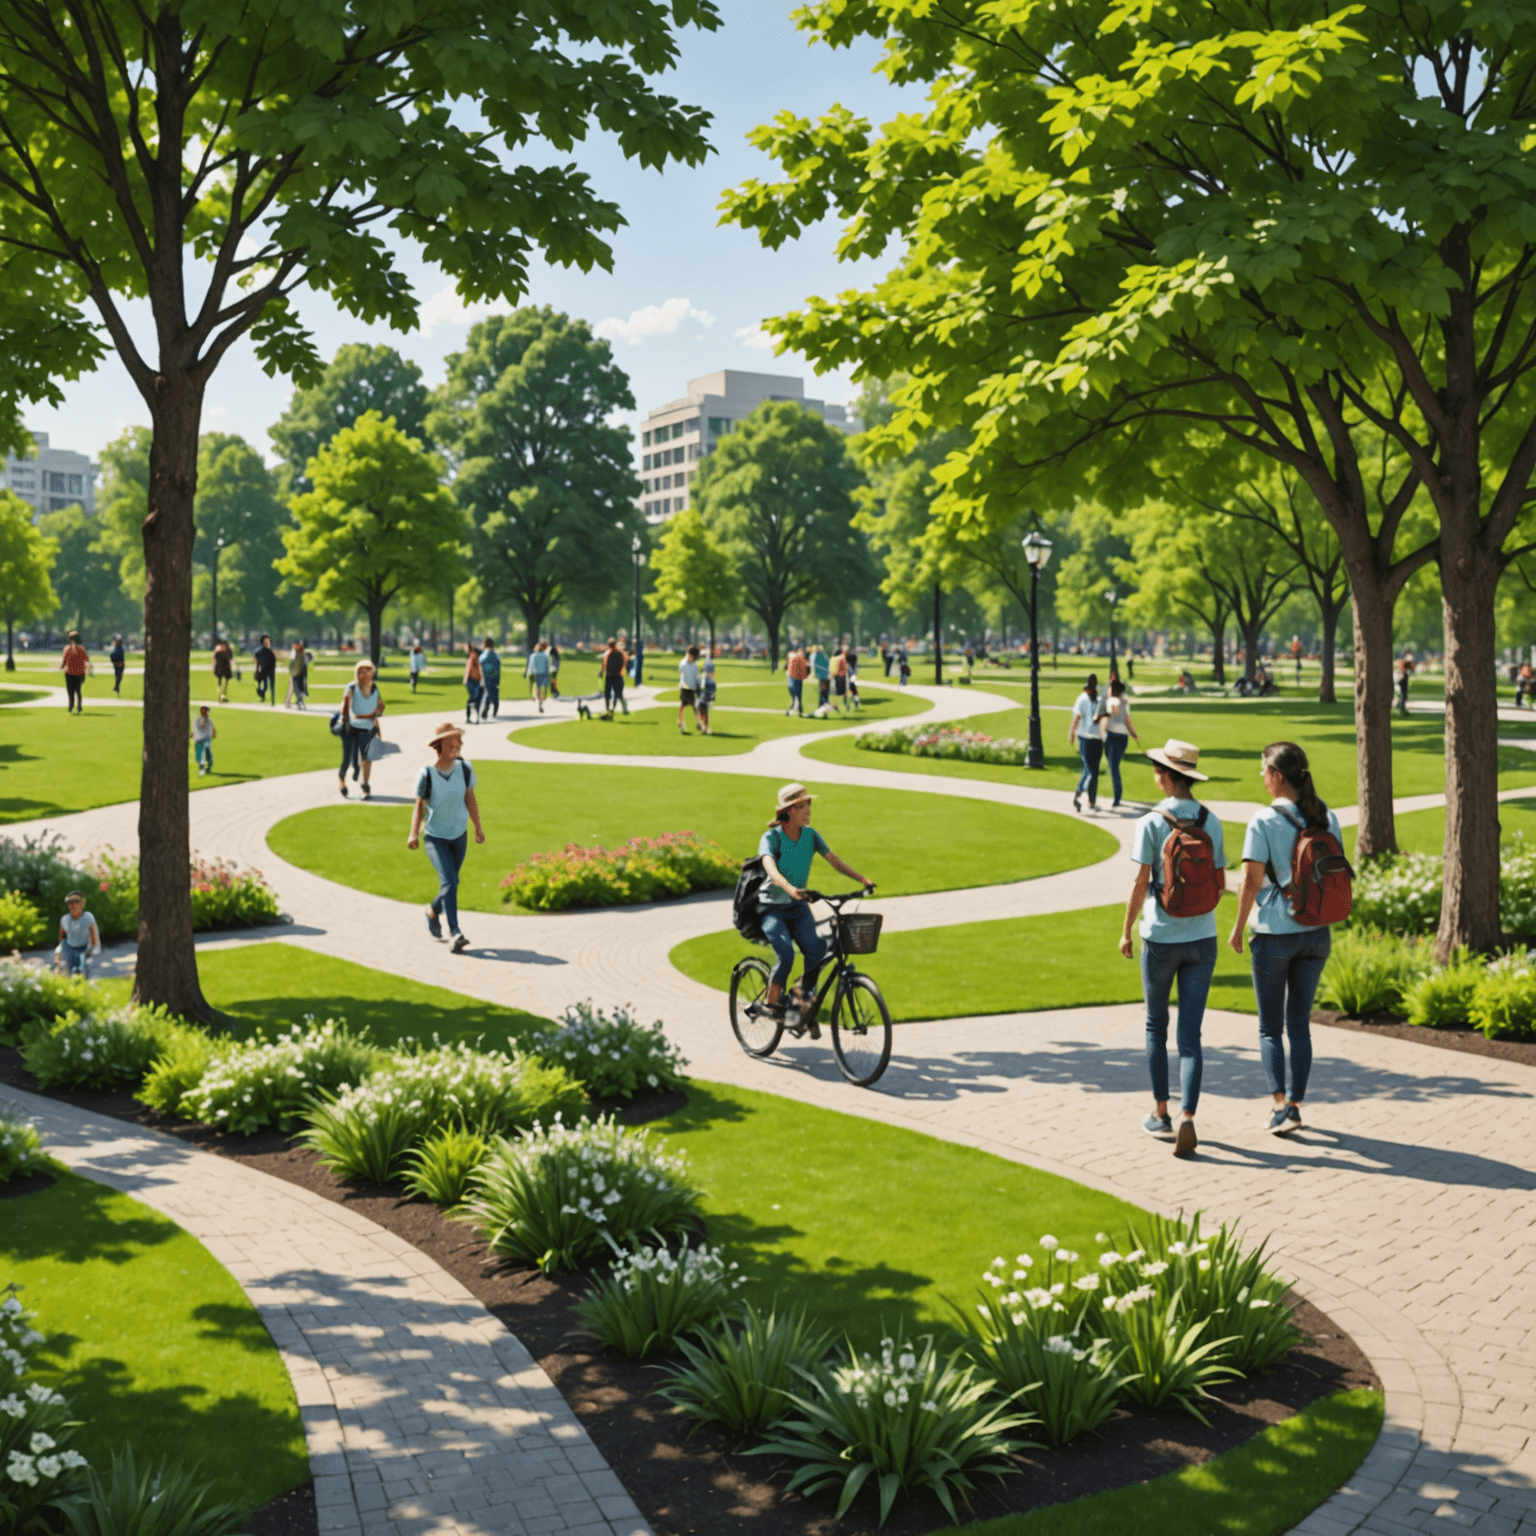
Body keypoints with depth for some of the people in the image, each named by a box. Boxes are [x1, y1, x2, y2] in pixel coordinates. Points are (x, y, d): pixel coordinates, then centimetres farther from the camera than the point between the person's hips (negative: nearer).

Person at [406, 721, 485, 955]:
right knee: (449, 881, -19)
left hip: (459, 835, 4)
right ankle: (455, 934, -20)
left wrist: (478, 827, 10)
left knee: (450, 883, 13)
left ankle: (433, 912, 45)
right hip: (434, 836, -4)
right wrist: (414, 834, -13)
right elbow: (419, 805, -6)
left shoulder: (464, 769, -4)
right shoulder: (427, 774, -15)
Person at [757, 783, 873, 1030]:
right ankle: (772, 999, -3)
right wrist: (789, 888, -52)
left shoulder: (810, 835, 0)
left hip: (798, 908, 4)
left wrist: (862, 879, -18)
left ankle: (805, 998, -3)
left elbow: (834, 860, -4)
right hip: (773, 909, -4)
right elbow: (770, 868, -33)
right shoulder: (771, 838, -15)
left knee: (816, 949, -22)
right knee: (786, 953, -28)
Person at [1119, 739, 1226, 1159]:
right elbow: (1220, 882, 7)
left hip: (1161, 938, -3)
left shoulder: (1151, 823, -11)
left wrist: (1126, 931, 0)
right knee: (1190, 1036, 4)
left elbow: (1140, 884, -12)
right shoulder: (1211, 822, 2)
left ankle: (1160, 1115, 21)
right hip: (1202, 938, 3)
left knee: (1156, 1027, 16)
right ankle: (1187, 1119, -10)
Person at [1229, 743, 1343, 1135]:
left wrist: (1238, 927, -1)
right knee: (1300, 1025, 15)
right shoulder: (1328, 819, 1)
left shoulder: (1265, 821, -14)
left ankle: (1280, 1105, -4)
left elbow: (1251, 883, -13)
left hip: (1274, 933, -5)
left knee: (1270, 1027, 7)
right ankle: (1295, 1104, 18)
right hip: (1317, 933, 5)